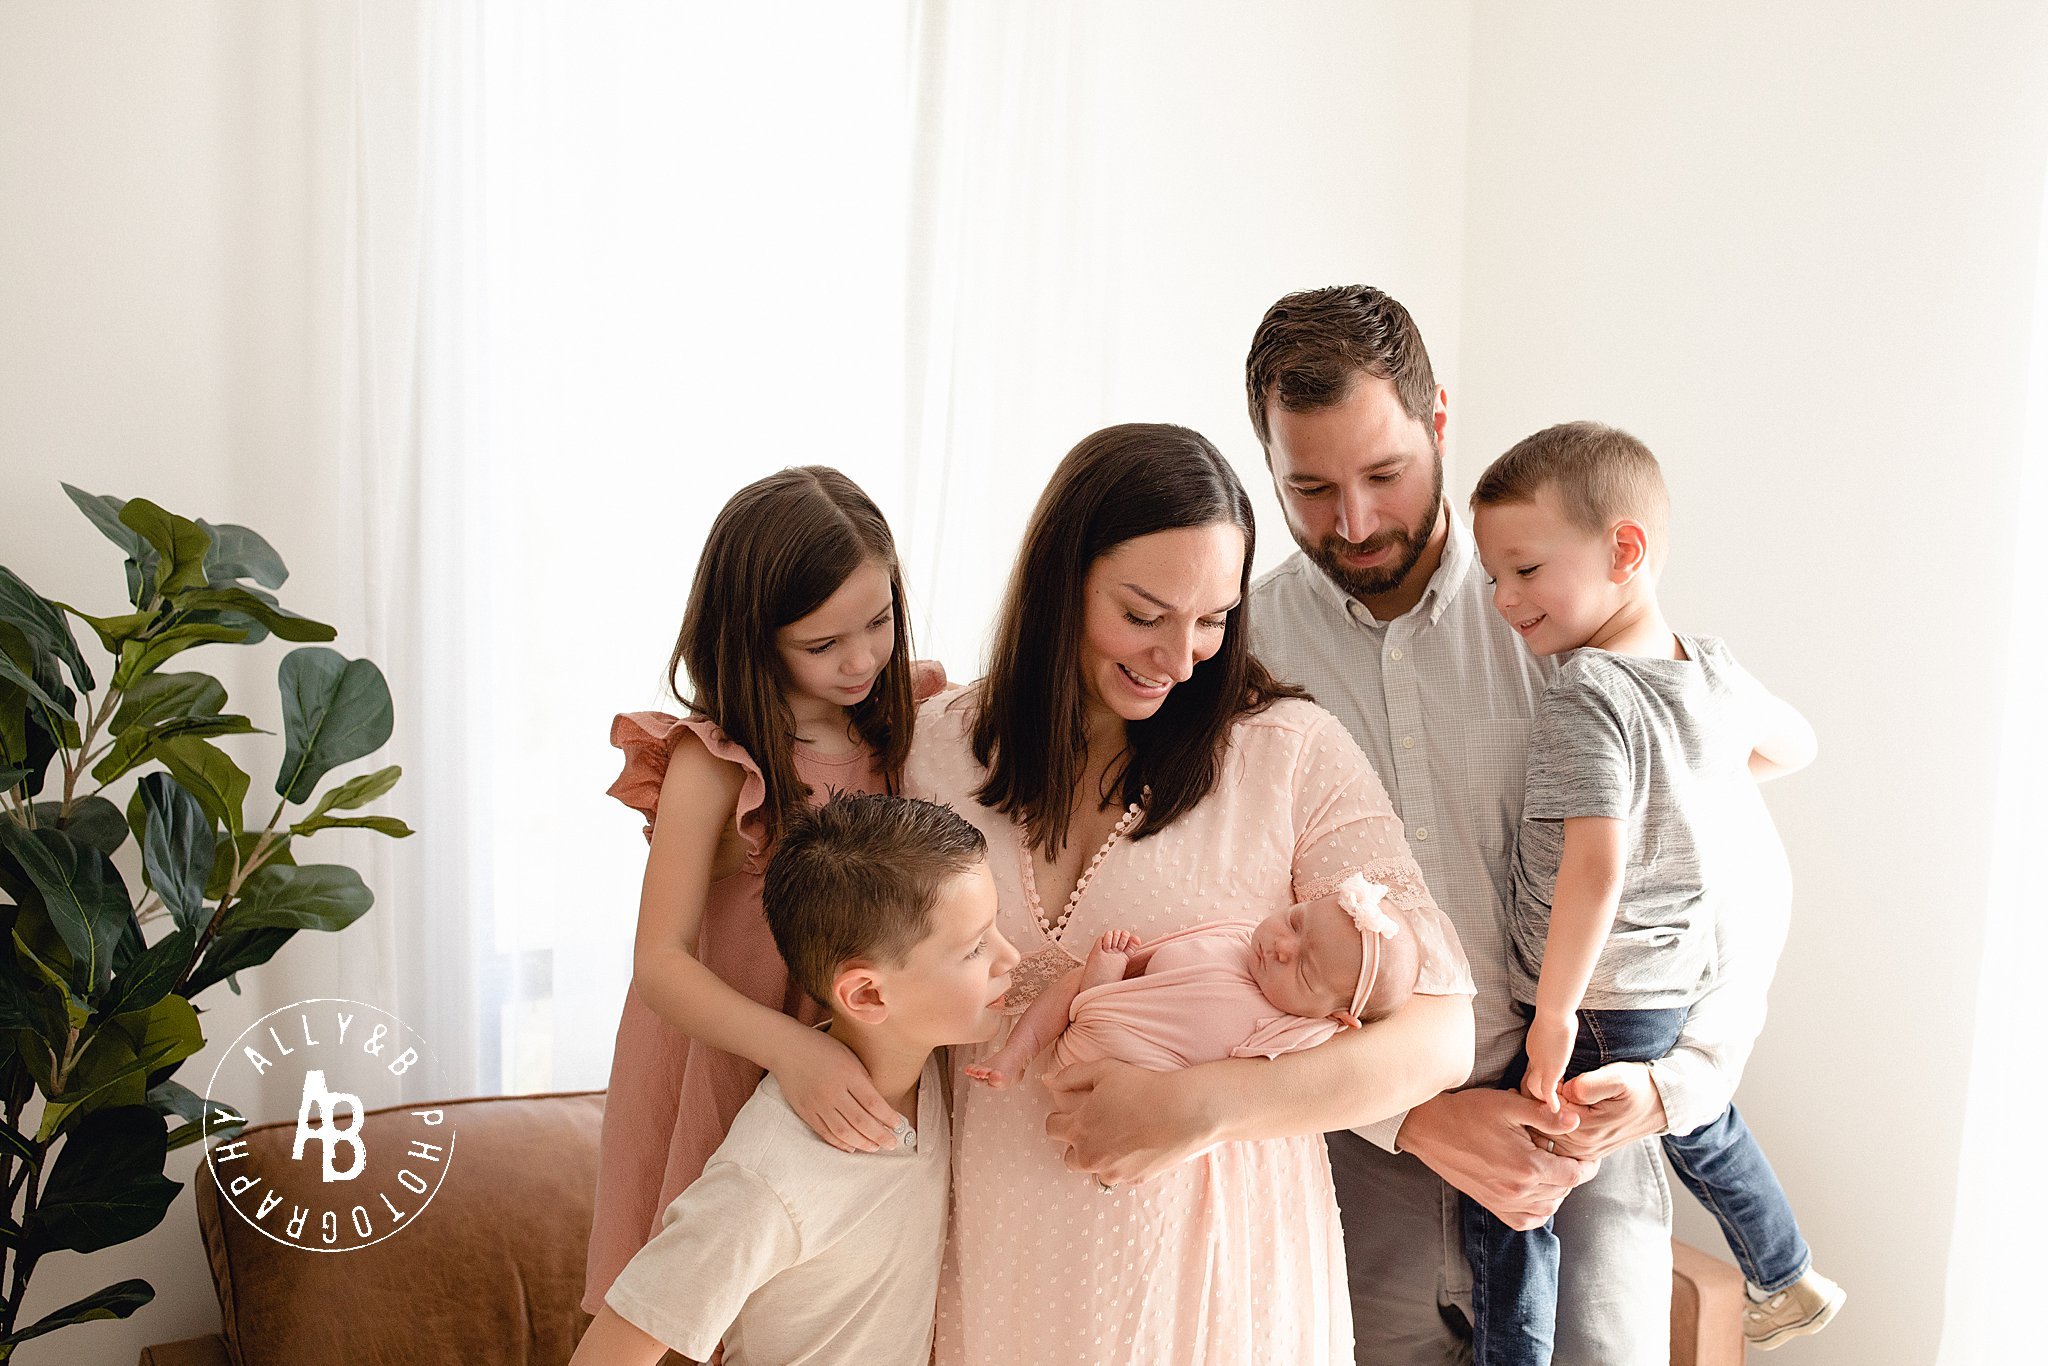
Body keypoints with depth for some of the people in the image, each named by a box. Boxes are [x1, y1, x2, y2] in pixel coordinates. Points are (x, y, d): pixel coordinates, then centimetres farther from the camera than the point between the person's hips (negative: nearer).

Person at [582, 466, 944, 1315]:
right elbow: (660, 962, -24)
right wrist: (791, 1048, -40)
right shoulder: (713, 763, -19)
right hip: (735, 1061, -3)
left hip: (869, 1066, 3)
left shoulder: (911, 720, -6)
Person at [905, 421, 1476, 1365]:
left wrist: (1200, 1105, -25)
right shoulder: (942, 744, -2)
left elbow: (1441, 1034, -15)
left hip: (1217, 1254, -2)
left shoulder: (1290, 751, -12)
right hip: (1001, 1247, 3)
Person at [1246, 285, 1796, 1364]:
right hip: (1358, 1147, 0)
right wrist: (1415, 1116, -15)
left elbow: (1747, 876, 0)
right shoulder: (1239, 648, -4)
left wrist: (1672, 1081, -13)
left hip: (1578, 1131, 0)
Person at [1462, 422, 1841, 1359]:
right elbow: (1795, 743, 19)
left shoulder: (1584, 696, -25)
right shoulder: (1714, 669, -1)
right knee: (1699, 1123, 34)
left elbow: (1594, 869, -34)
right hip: (1689, 988, 9)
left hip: (1601, 1007, -9)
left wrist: (1556, 1011, -26)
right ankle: (1789, 1281, 55)